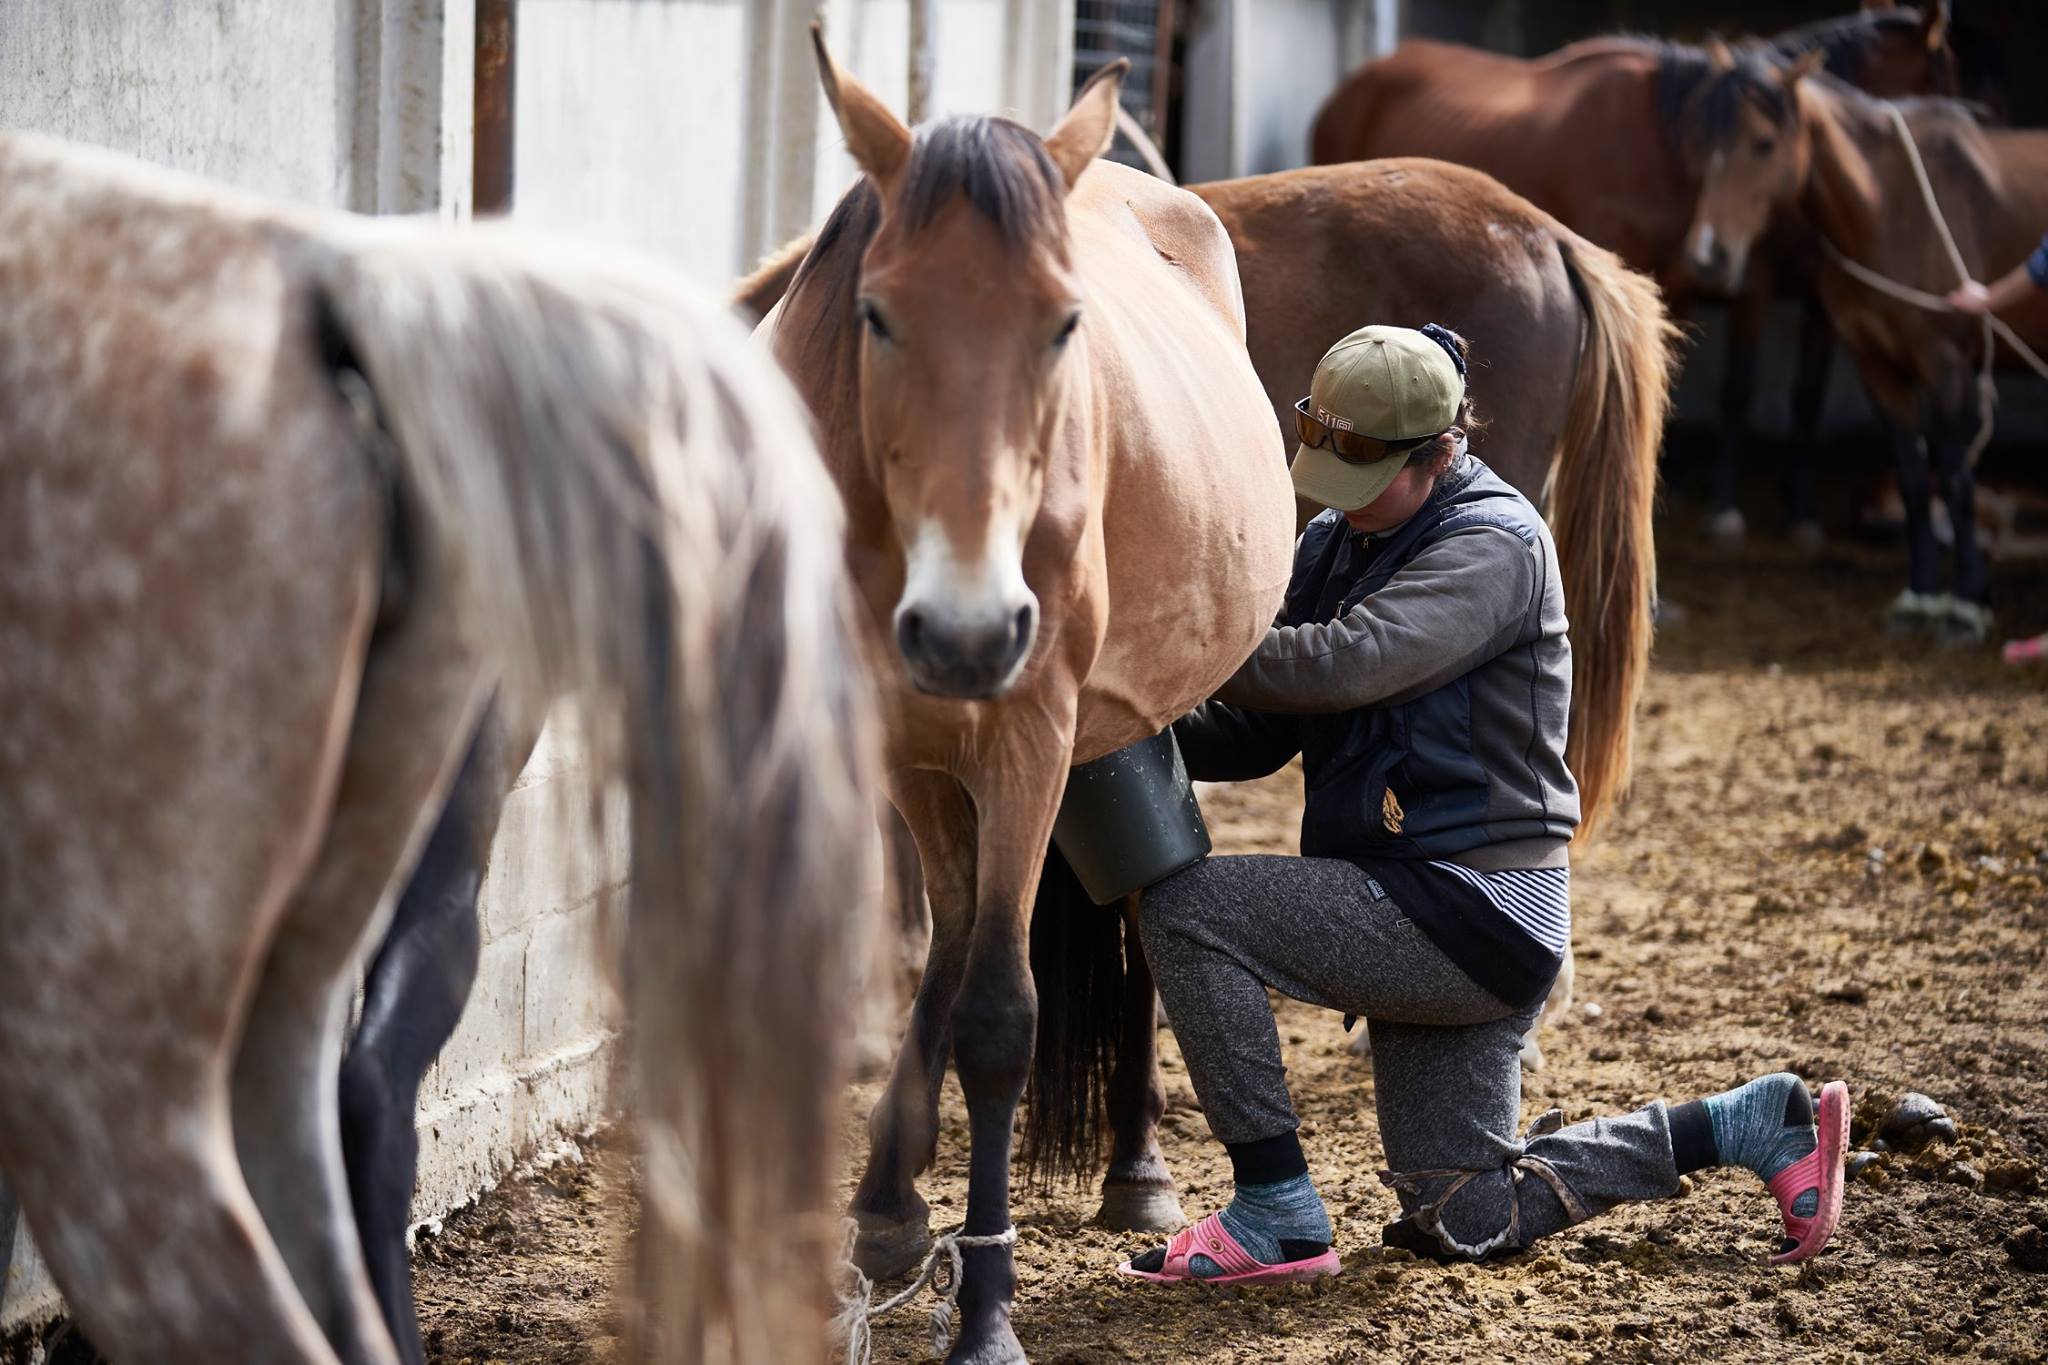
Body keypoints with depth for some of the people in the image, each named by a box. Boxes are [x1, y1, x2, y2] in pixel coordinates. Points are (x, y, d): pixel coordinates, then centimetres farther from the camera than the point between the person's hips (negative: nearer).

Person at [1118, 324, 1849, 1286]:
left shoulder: (1493, 545, -15)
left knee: (1189, 907, -20)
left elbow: (1346, 664, -30)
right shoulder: (1337, 542, 12)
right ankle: (1754, 1126, 24)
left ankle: (1278, 1217, -14)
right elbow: (1261, 732, 9)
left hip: (1473, 913, -10)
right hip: (1427, 917, 10)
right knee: (1461, 1223, 14)